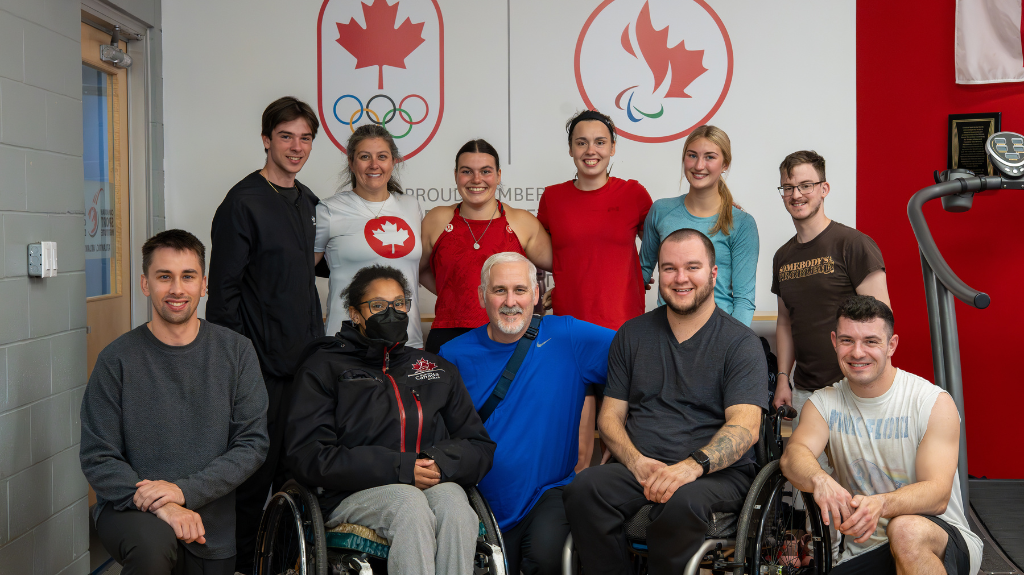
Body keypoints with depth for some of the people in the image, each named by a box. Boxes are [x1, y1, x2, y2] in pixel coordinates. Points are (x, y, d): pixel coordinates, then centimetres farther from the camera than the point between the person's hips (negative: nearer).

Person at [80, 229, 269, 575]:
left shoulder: (237, 352, -3)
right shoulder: (118, 359, -7)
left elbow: (253, 443, -5)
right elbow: (98, 458, -7)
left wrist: (185, 491, -17)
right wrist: (158, 504, -23)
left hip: (211, 525, 3)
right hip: (130, 509, -2)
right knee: (153, 542, -33)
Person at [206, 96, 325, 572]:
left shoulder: (308, 202, 14)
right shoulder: (243, 202, -9)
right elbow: (223, 291, -12)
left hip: (304, 359, 7)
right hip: (262, 364, -7)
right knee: (257, 468, -1)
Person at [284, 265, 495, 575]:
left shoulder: (438, 369, 25)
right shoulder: (324, 367, 13)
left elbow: (480, 445, 20)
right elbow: (307, 455, -2)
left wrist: (441, 462, -7)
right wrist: (399, 469, -12)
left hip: (436, 483, 3)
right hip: (354, 493, -2)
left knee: (454, 506, -33)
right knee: (410, 503, -35)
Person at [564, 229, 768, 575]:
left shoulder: (741, 343, 2)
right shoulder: (632, 335, 15)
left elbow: (745, 427, -10)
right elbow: (610, 416, 12)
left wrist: (693, 465, -28)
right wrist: (637, 462, -9)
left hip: (717, 472, -3)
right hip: (638, 467, 3)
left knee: (682, 502, -37)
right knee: (583, 490, -28)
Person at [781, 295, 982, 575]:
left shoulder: (934, 402, -6)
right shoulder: (824, 403, 5)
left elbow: (938, 494, -17)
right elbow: (794, 453, -15)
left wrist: (881, 504, -38)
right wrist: (819, 479, -40)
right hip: (862, 552, 3)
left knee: (906, 529, -36)